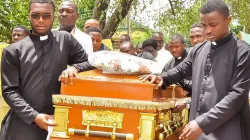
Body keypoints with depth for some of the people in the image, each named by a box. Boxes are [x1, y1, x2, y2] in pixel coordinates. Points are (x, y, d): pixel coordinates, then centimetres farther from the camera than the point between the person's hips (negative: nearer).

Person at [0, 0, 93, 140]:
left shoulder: (65, 40, 4)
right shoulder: (13, 51, 1)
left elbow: (90, 62, 9)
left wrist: (74, 68, -12)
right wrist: (34, 116, -14)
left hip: (56, 121, 1)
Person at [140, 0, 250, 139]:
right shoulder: (198, 50, 9)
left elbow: (237, 94, -14)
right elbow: (182, 69, 26)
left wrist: (203, 123, -19)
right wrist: (163, 78, 5)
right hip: (198, 127, 5)